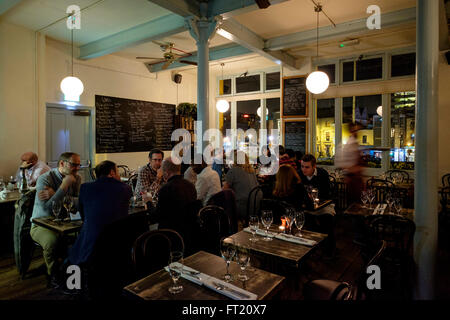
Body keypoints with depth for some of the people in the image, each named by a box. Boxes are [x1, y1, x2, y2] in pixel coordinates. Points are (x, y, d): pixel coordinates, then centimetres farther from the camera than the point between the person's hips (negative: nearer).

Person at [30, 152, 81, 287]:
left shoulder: (76, 179, 1)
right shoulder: (45, 178, -13)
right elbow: (47, 209, -25)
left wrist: (55, 195, -23)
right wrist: (64, 186, -26)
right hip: (41, 224, -4)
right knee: (52, 240, -34)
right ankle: (53, 275, -6)